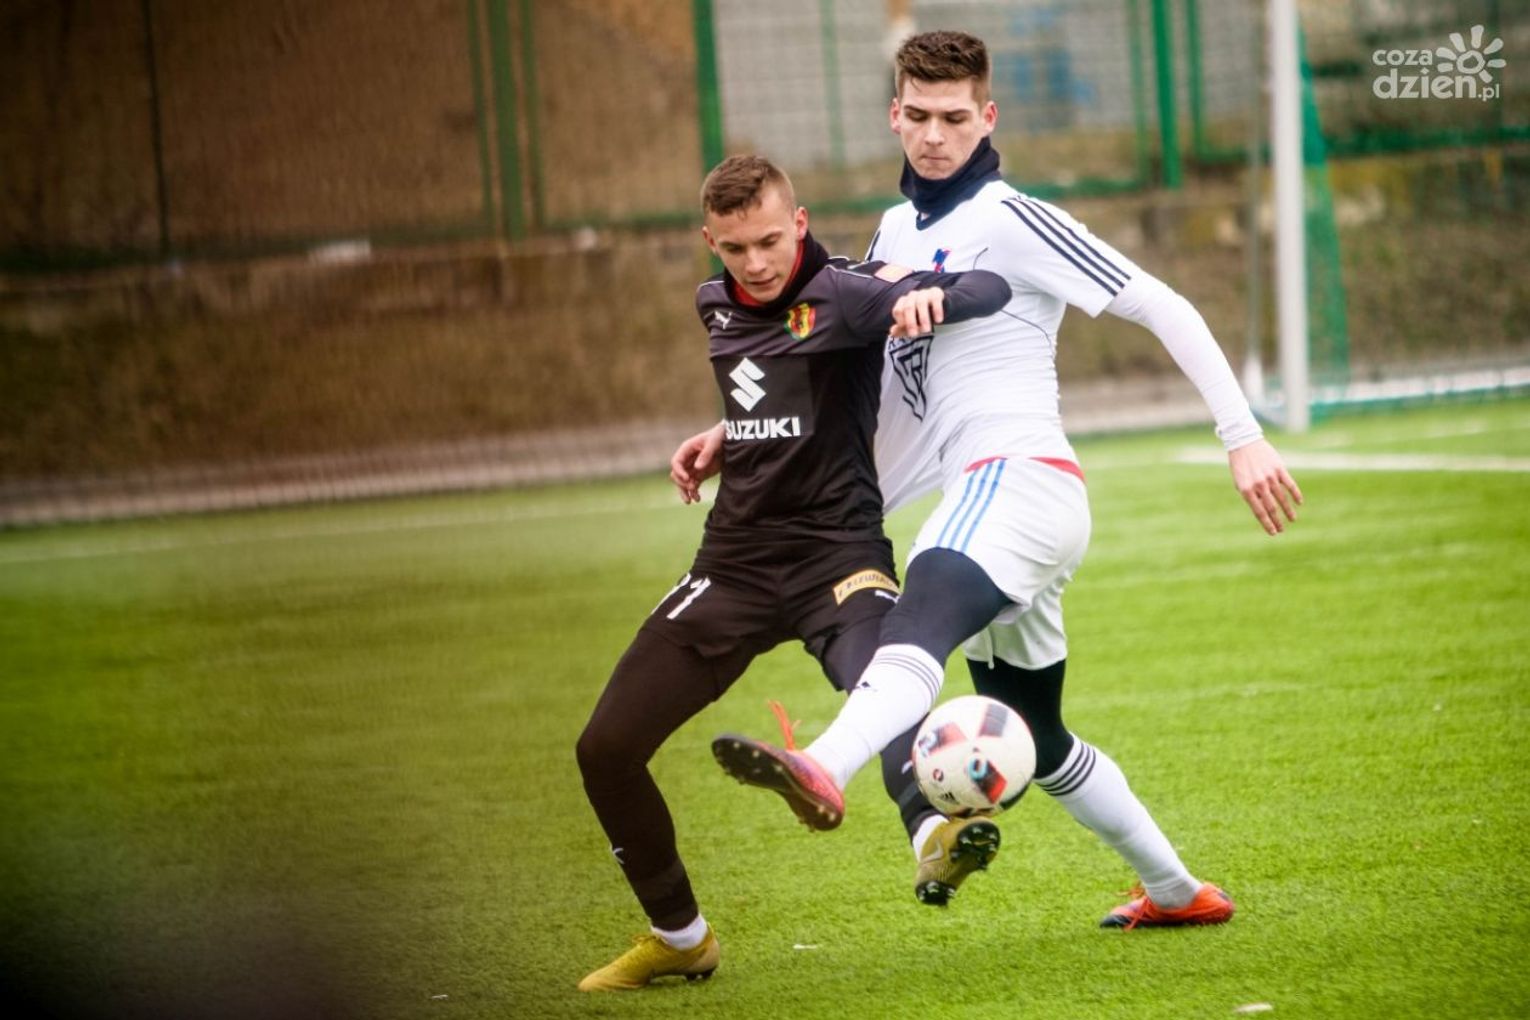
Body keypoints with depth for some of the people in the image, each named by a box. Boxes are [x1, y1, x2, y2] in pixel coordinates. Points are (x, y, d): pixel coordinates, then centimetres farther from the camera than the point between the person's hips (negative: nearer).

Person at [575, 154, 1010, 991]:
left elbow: (989, 290, -25)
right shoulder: (716, 306, 9)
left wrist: (926, 296, -44)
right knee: (606, 749, 5)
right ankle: (677, 937, 20)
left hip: (836, 552, -6)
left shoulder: (840, 294, -12)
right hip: (735, 562, 6)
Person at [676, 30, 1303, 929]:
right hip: (980, 498, 10)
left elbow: (1162, 308, -6)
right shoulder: (898, 232, 21)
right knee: (1037, 742, 20)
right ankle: (1177, 892, 35)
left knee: (924, 617, -37)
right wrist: (737, 436, 19)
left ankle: (824, 770, -65)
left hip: (1021, 476, -10)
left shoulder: (1009, 219, -4)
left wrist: (1245, 439, -12)